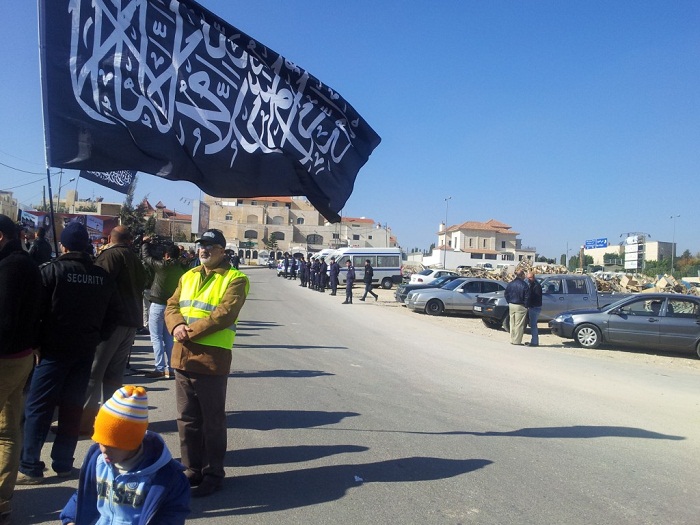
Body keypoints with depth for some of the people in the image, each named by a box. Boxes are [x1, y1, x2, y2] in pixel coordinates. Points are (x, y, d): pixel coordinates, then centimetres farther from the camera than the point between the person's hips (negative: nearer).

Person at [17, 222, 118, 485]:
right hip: (86, 351, 4)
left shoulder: (51, 270, -10)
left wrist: (35, 342, 3)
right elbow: (109, 316, 8)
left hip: (54, 349, -4)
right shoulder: (103, 277, 3)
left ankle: (30, 467, 8)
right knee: (72, 407, 12)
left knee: (37, 407, 5)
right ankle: (63, 463, 18)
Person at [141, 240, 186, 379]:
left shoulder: (162, 265, -13)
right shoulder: (181, 268, 0)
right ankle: (169, 368, 15)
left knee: (156, 338, 1)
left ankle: (160, 368, -2)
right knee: (168, 338, 12)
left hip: (158, 304, -5)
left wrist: (145, 243, 15)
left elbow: (146, 257, 0)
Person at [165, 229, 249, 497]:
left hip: (212, 358, -6)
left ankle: (213, 474, 21)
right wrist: (177, 326, -11)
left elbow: (225, 314, -17)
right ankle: (193, 470, 32)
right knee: (187, 419, 16)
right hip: (182, 356, 7)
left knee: (212, 421, 5)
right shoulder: (188, 276, 17)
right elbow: (172, 306, 11)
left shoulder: (234, 279, -6)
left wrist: (190, 331, -17)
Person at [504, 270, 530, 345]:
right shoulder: (524, 285, -13)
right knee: (519, 324, 0)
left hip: (511, 306, 6)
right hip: (520, 306, -6)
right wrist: (525, 306, -1)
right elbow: (527, 297, -12)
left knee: (512, 324, 14)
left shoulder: (510, 284, 5)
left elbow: (506, 295, 11)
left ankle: (512, 340, 20)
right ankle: (517, 341, 2)